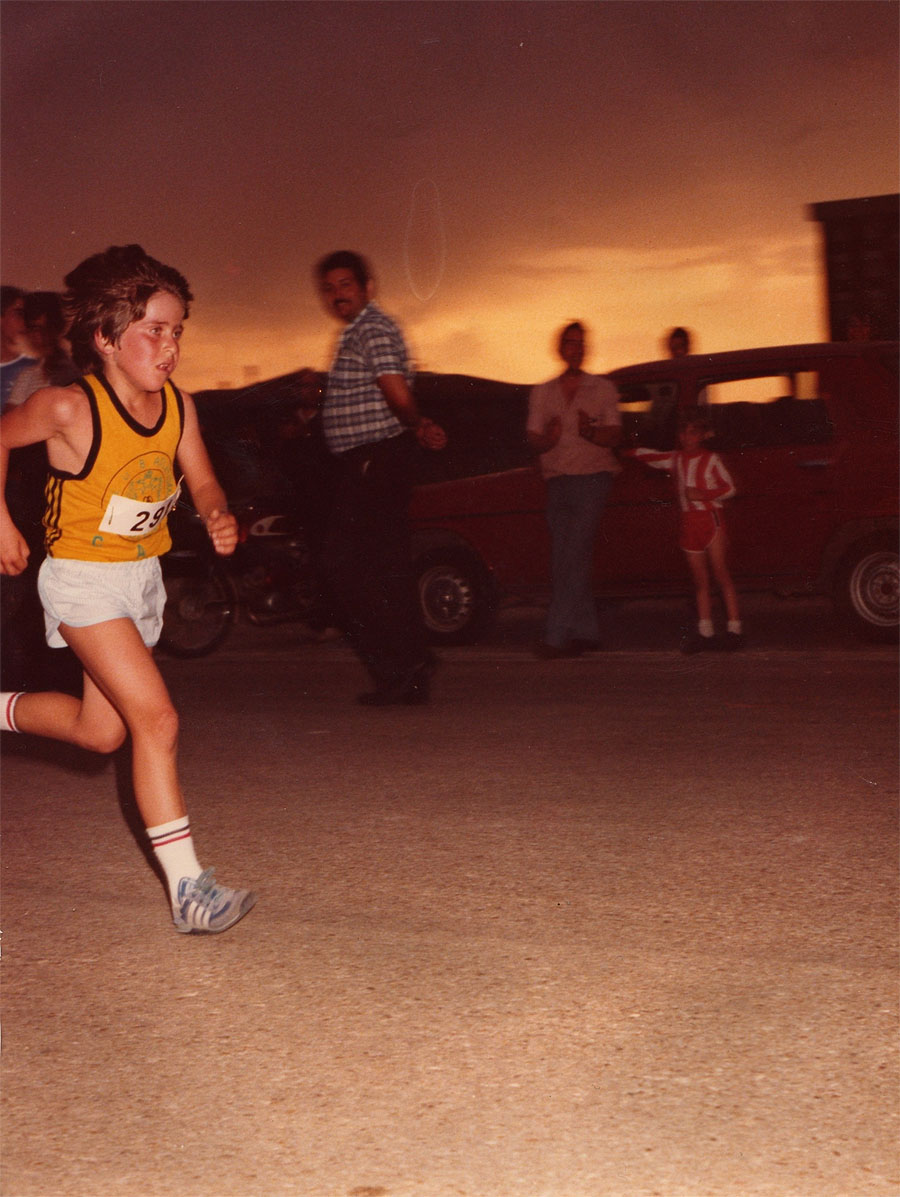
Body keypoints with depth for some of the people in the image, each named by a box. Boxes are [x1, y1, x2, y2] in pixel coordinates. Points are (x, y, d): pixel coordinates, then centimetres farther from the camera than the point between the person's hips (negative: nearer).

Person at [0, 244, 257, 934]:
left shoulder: (177, 406, -4)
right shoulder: (69, 408, -20)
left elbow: (203, 483, 5)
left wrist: (219, 517, -16)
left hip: (143, 577, 7)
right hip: (83, 580, -7)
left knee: (102, 731, 17)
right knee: (157, 720, -15)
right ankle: (188, 890, -10)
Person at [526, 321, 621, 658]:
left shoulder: (603, 388, 7)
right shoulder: (542, 393, 15)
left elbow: (614, 436, 0)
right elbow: (533, 440, 9)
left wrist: (590, 432, -21)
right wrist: (549, 439, -14)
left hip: (592, 475, -4)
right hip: (557, 479, 4)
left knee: (574, 556, -14)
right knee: (562, 560, 1)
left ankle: (557, 635, -17)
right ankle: (586, 633, 8)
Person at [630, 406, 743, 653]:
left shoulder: (711, 459, -1)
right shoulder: (675, 459, 13)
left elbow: (728, 488, -4)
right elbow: (650, 457, 14)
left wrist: (702, 494, -15)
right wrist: (629, 451, -1)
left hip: (710, 518, -5)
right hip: (689, 522, 5)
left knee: (720, 573, -8)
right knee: (700, 580, 6)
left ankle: (734, 628, -7)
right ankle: (705, 632, 8)